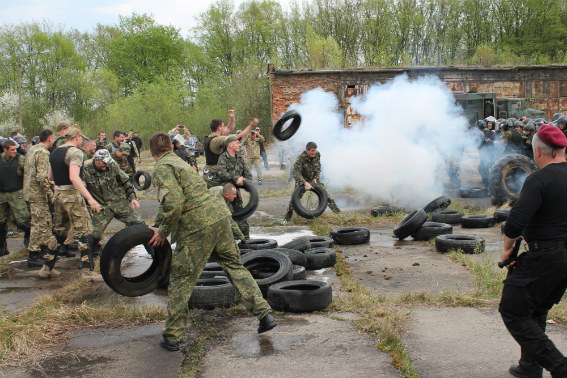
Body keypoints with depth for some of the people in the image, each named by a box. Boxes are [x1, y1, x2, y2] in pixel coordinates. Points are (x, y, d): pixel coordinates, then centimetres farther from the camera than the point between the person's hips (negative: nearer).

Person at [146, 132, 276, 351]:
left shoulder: (162, 168, -5)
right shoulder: (179, 162, 24)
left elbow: (175, 203, -20)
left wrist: (163, 232, -7)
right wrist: (156, 227, 39)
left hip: (197, 227, -8)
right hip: (219, 216, 8)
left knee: (181, 280, 4)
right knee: (234, 266, 17)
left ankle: (172, 337, 11)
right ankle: (264, 313, 14)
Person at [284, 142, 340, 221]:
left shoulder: (317, 155, -12)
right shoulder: (301, 158, -28)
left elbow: (318, 169, 1)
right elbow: (296, 173, -35)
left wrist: (315, 178, -16)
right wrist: (305, 183, -45)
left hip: (314, 180, 4)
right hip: (302, 180, -4)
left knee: (326, 195, -3)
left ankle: (337, 212, 8)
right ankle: (287, 217, 0)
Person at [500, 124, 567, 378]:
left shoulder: (539, 180, -19)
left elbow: (515, 222, -27)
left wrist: (507, 247, -9)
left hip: (544, 258, -8)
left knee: (513, 314, 3)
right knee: (536, 312, 24)